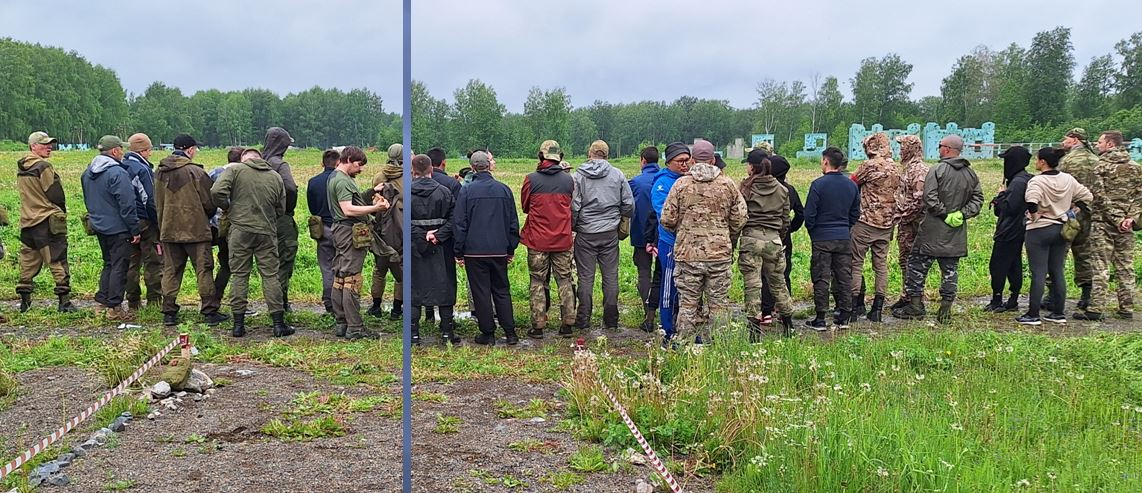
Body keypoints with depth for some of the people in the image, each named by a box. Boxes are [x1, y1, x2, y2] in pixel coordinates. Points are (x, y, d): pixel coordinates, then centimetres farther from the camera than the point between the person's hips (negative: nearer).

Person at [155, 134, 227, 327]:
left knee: (170, 270, 10)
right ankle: (210, 312, 3)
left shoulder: (160, 172, 6)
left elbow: (158, 202, 13)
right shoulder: (195, 172, -13)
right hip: (196, 229, -5)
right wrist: (207, 217, 13)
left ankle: (169, 312, 9)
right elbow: (209, 201, -7)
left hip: (168, 230, 5)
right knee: (204, 269, 1)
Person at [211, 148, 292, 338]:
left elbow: (217, 192, -12)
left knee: (239, 276, 6)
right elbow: (281, 209, 10)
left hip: (240, 229, -1)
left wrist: (228, 208, 5)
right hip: (267, 232, 2)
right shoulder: (276, 177, 9)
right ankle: (278, 323, 6)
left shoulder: (235, 170, 0)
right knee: (270, 276, 5)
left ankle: (238, 324, 8)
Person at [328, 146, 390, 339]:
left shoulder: (335, 177, 18)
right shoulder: (343, 180, -14)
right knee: (352, 280, -8)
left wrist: (372, 204, 11)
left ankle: (340, 324, 18)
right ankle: (354, 328, -7)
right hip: (351, 232, -11)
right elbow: (348, 210, -23)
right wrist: (375, 208, -26)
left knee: (340, 279, 12)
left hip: (341, 230, 11)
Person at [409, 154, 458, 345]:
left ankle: (414, 334, 8)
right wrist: (439, 236, -11)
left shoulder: (406, 193, -5)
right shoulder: (443, 192, -2)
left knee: (415, 290, 7)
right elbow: (452, 219, -8)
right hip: (441, 249, 0)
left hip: (414, 248, 0)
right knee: (444, 287, 8)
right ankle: (447, 332, 11)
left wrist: (420, 237, -7)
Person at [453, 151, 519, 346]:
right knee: (502, 291, 12)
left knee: (481, 292, 4)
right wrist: (511, 249, 16)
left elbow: (459, 223, -6)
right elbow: (513, 222, 8)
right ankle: (510, 332, 11)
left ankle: (488, 333, 8)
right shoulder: (504, 189, 3)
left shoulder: (467, 190, -7)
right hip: (500, 250, 3)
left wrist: (459, 251, 2)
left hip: (474, 251, -3)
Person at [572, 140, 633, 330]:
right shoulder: (617, 175, 1)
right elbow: (629, 203, 2)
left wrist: (572, 227, 6)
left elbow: (573, 206, -8)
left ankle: (583, 320, 7)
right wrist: (622, 223, 18)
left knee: (586, 277, 4)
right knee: (611, 276, 7)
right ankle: (611, 320, 11)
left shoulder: (578, 176, -5)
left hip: (585, 234, -2)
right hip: (610, 233, 2)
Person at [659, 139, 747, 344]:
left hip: (688, 252, -1)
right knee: (719, 304, 8)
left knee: (687, 304, 5)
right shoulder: (728, 184, 3)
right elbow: (740, 218, 5)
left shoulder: (681, 184, -3)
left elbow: (667, 220, -3)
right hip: (720, 253, 1)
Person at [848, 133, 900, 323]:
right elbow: (896, 197, 15)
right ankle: (877, 309, 10)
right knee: (881, 264, 9)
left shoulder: (870, 165, -12)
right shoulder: (895, 168, 10)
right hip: (886, 223, 7)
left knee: (856, 263, 1)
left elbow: (852, 185, -4)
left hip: (865, 222, -6)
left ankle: (855, 306, -1)